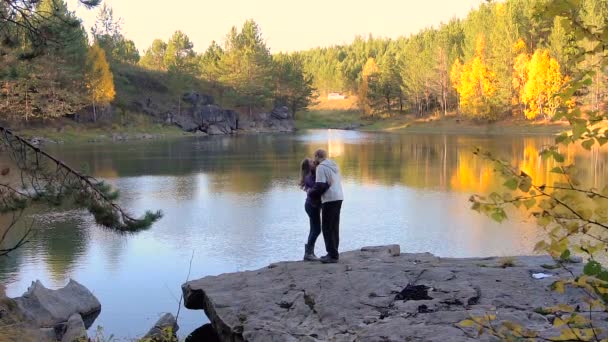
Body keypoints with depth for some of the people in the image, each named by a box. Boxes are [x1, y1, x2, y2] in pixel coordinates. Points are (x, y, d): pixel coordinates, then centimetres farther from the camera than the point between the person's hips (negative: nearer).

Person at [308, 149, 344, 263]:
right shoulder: (333, 165, 17)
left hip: (329, 200, -9)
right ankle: (333, 253, 19)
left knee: (327, 228, -3)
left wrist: (310, 192, 1)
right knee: (334, 227, 14)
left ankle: (332, 255, -3)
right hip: (338, 198, 9)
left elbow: (320, 186, -17)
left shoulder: (321, 167, -10)